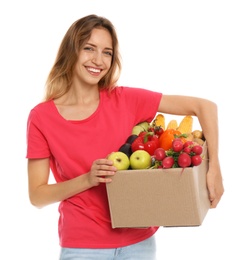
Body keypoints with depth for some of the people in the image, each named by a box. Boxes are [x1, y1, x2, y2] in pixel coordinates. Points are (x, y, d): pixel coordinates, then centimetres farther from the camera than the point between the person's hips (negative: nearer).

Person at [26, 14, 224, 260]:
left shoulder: (126, 100, -6)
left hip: (138, 240, 2)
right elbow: (37, 196, -6)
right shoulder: (41, 117, -8)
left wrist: (214, 166, -16)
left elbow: (204, 106, -5)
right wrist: (88, 179, -20)